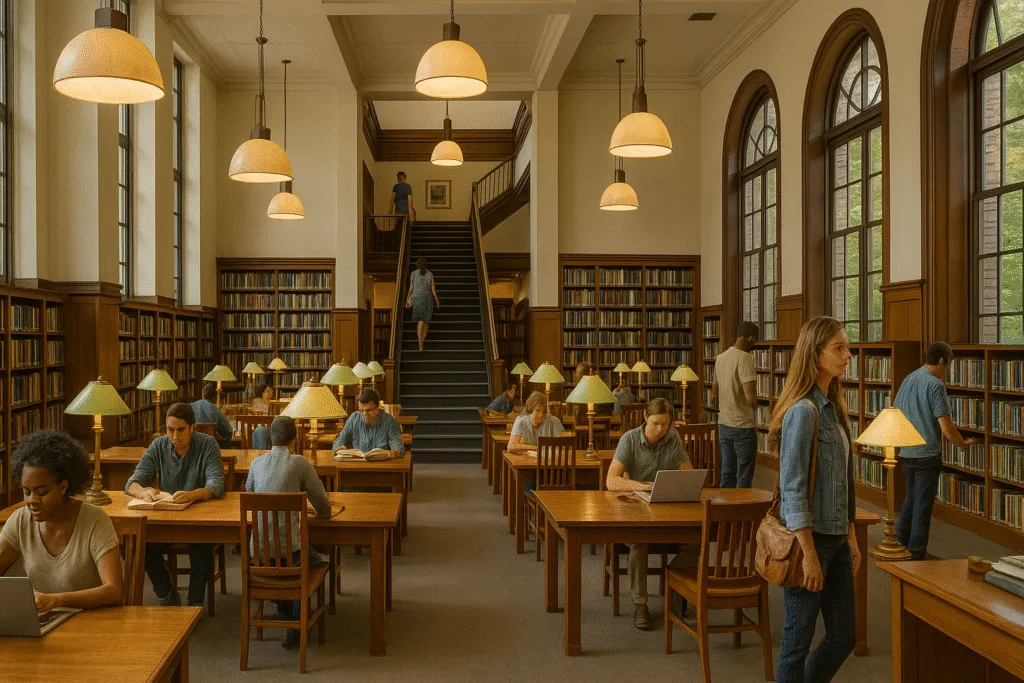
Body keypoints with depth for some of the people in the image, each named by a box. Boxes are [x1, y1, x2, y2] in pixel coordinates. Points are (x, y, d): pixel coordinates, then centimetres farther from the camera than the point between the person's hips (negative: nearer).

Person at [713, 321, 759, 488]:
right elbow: (751, 397, -21)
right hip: (743, 424, -7)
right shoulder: (745, 357, -16)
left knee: (727, 472, 13)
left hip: (724, 424, 7)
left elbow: (715, 392, 20)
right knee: (744, 477, 0)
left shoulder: (720, 357, 8)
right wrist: (754, 404, -1)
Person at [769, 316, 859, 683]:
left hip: (836, 538, 9)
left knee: (844, 636, 15)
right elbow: (793, 488, -20)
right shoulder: (803, 411, -17)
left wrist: (850, 535, 16)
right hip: (809, 537, -9)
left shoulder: (833, 408, 10)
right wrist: (809, 554, -20)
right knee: (799, 640, 4)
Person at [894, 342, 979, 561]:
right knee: (923, 504, 2)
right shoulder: (935, 384, -16)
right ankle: (916, 554, 8)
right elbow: (946, 428, -18)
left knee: (911, 498, 20)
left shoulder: (909, 379, 8)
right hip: (927, 454, -7)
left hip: (906, 452, 7)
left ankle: (900, 545, 26)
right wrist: (963, 444, -1)